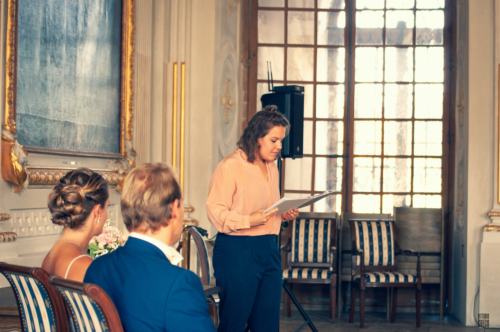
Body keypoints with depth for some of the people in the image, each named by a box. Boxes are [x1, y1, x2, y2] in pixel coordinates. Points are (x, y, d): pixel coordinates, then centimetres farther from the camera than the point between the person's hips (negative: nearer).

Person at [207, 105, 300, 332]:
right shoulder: (230, 166, -10)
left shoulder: (272, 168, 15)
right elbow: (215, 212, -15)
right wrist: (248, 220, -26)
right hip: (237, 251, -7)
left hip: (268, 249, 8)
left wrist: (285, 215, 6)